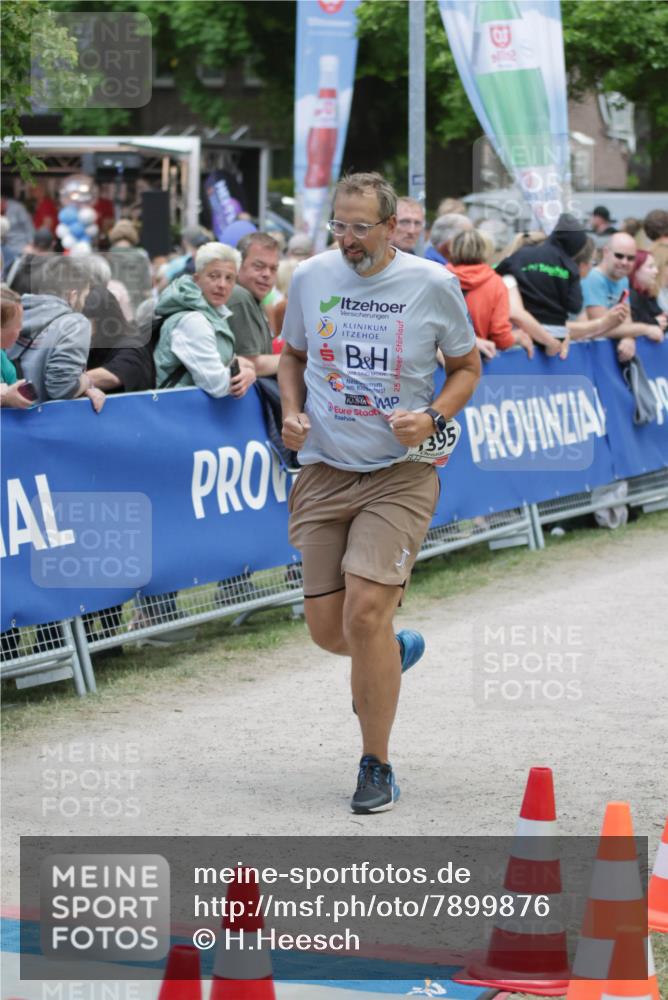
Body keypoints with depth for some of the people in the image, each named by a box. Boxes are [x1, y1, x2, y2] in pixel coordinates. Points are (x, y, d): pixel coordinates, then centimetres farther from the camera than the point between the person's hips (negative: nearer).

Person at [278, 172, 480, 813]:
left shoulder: (433, 285, -5)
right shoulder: (310, 278, 2)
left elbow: (467, 367, 7)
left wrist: (433, 417, -11)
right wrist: (291, 412, 0)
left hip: (400, 473, -3)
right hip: (324, 471, 4)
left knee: (365, 612, -17)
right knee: (326, 628, 2)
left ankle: (377, 766, 0)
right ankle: (397, 650, 40)